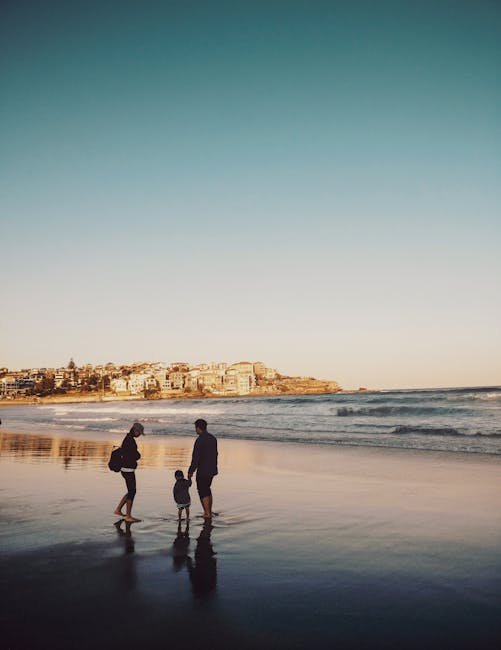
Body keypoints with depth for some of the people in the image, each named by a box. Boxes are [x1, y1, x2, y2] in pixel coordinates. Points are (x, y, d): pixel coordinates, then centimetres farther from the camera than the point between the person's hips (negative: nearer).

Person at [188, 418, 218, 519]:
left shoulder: (199, 440, -20)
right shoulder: (213, 438, 5)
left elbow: (196, 458, -19)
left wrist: (191, 471, -10)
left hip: (203, 471, -8)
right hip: (212, 470, 8)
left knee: (202, 492, 5)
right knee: (207, 489, 21)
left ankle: (207, 513, 9)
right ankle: (209, 511, 26)